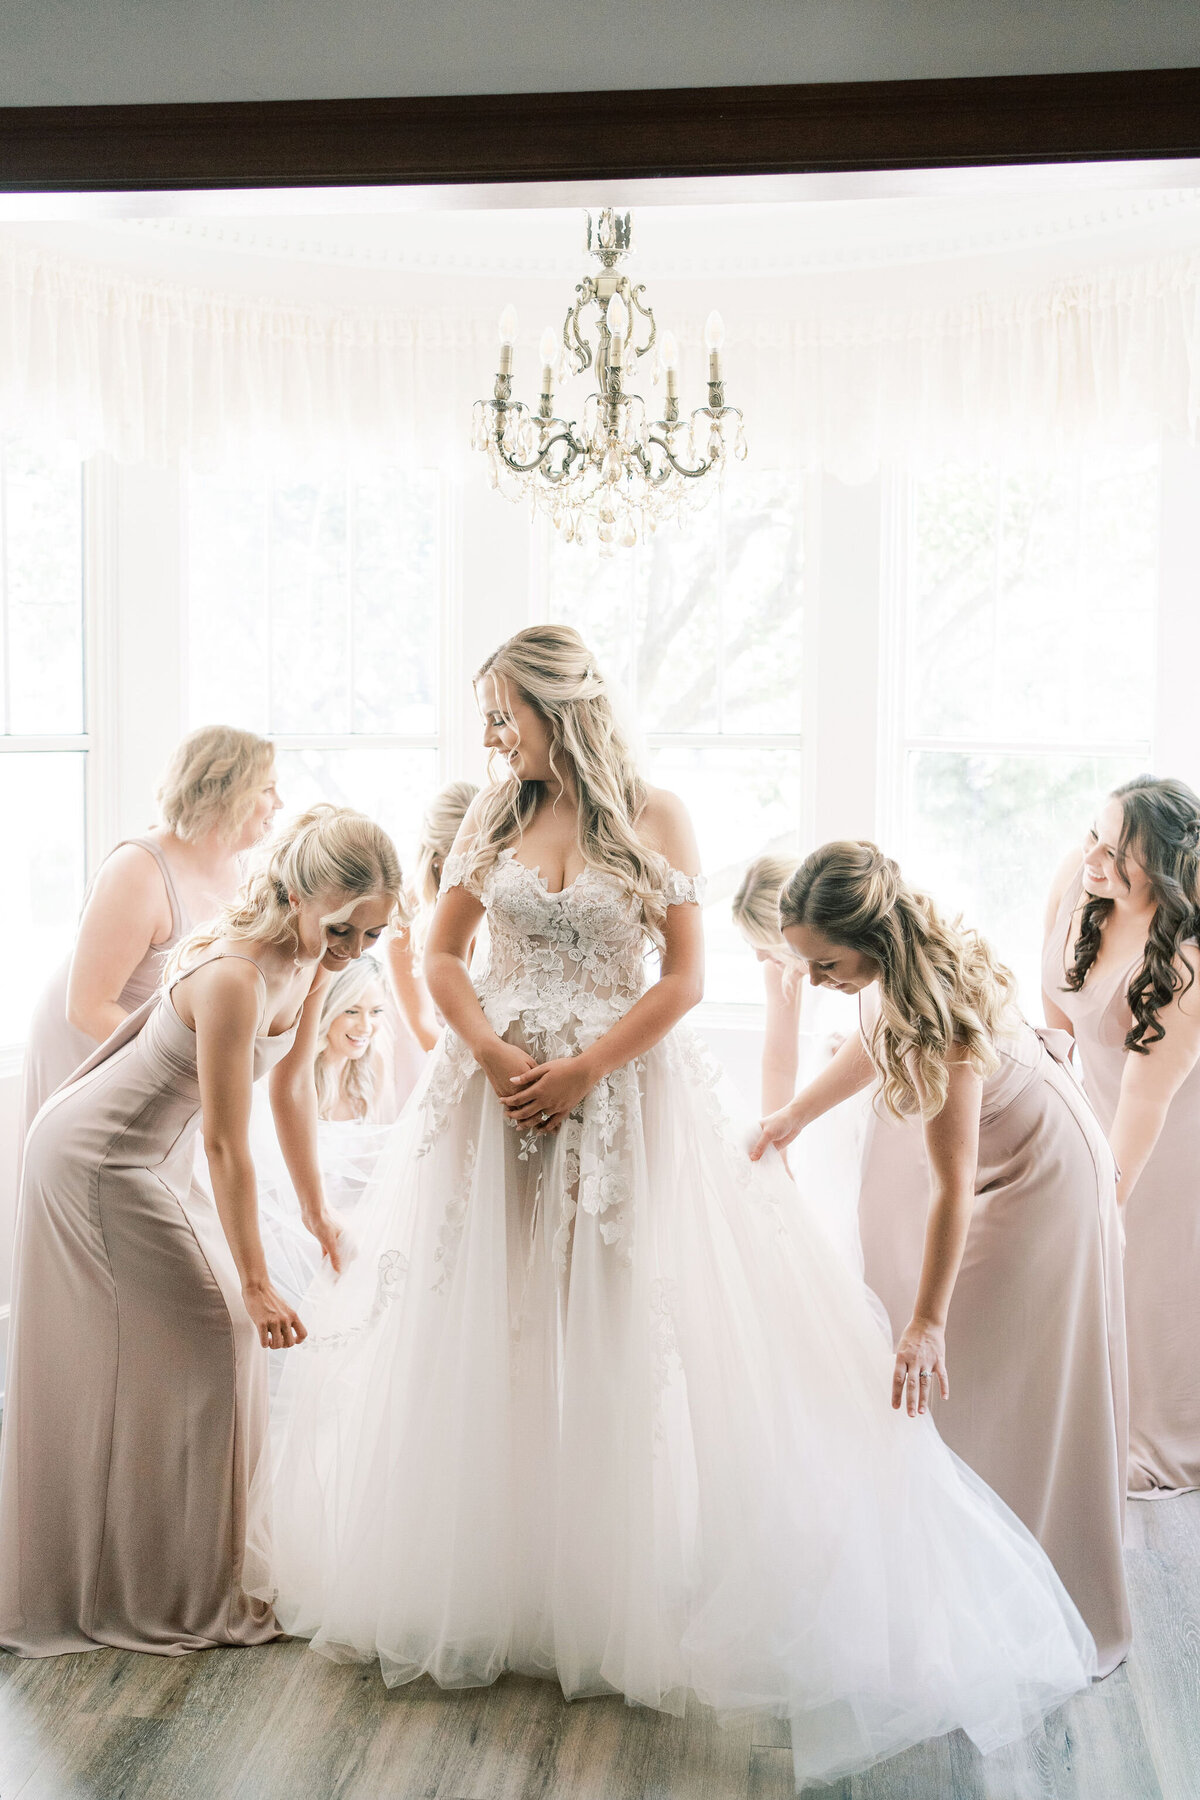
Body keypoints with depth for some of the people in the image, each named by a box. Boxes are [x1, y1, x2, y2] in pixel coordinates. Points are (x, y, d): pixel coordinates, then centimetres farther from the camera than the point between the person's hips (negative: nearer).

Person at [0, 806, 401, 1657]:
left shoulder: (310, 958, -6)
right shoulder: (232, 976, -32)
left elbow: (294, 1084, 7)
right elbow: (227, 1146, -28)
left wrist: (317, 1208, 12)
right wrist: (256, 1282, -22)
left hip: (153, 1159, 9)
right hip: (99, 1160, -9)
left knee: (218, 1337, 13)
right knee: (203, 1343, -5)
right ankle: (174, 1593, 9)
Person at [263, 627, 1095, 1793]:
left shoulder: (653, 817, -3)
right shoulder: (495, 818, 6)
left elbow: (683, 978, -6)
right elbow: (441, 955, 6)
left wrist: (583, 1070, -14)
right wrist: (493, 1054, -10)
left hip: (622, 1094, -3)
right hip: (500, 1088, 3)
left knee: (621, 1329, -1)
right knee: (484, 1329, 5)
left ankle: (616, 1595, 13)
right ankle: (480, 1580, 19)